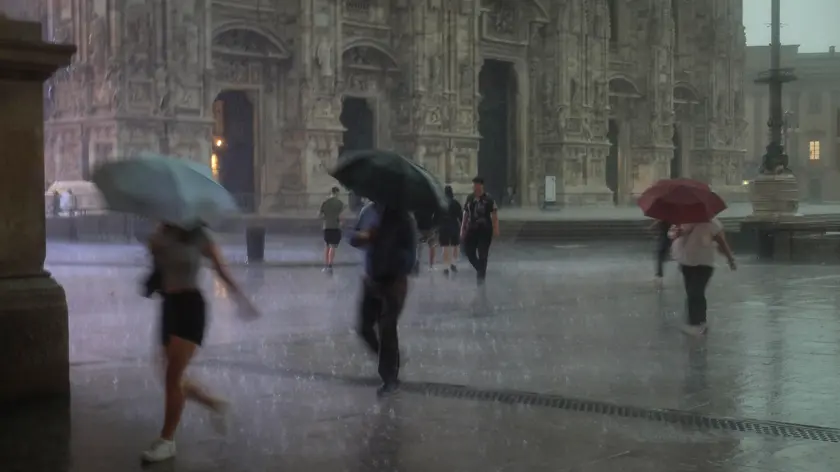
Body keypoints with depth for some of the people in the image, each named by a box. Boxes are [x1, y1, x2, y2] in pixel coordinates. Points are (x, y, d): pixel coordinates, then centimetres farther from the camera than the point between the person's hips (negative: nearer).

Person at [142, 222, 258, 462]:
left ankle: (167, 441, 0)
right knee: (174, 378, 9)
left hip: (190, 306, -5)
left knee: (172, 376, -9)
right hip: (170, 306, 6)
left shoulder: (198, 238, -4)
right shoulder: (161, 236, 7)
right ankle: (216, 404, 32)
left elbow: (222, 270, 4)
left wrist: (241, 298, 6)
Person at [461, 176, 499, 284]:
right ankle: (480, 270, 27)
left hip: (485, 230, -5)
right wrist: (463, 229, 12)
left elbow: (494, 215, -9)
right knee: (469, 251, 4)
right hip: (471, 229, 5)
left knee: (482, 254, -1)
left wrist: (495, 229, -17)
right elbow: (465, 215, 13)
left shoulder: (488, 199, -7)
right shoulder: (469, 199, 8)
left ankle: (481, 275, 9)